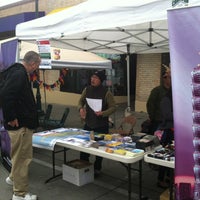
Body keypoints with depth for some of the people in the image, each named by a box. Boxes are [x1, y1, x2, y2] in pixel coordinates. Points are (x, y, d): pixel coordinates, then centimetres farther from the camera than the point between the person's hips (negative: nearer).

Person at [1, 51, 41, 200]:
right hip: (20, 125, -11)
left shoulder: (20, 73, 14)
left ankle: (13, 178, 44)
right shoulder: (19, 74, -19)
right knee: (22, 158, 0)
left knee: (21, 155, 25)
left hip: (23, 123, 11)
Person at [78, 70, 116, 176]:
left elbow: (113, 107, -10)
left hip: (101, 125, -4)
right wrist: (81, 108, -7)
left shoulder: (106, 92, -13)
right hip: (88, 123, 4)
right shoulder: (87, 90, 0)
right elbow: (81, 101, 14)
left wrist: (103, 113, -25)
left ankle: (97, 168, 27)